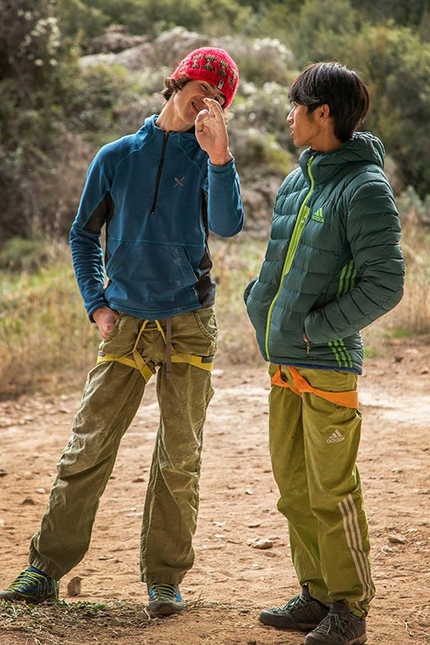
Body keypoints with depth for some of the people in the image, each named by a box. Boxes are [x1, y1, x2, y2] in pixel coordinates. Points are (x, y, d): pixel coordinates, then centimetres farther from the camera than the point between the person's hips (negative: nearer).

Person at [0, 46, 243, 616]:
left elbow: (227, 225, -17)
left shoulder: (206, 159, 3)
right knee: (86, 449, -3)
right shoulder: (117, 157, 6)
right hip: (127, 325, 1)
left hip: (190, 327, 0)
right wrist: (97, 304, 4)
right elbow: (84, 234, 15)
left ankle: (165, 577, 12)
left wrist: (219, 154, -29)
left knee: (180, 460, 2)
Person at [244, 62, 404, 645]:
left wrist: (318, 326, -16)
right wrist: (260, 299, 9)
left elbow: (385, 284, -18)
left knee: (332, 493, -3)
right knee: (294, 488, 13)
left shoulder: (365, 188, -14)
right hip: (283, 361, 8)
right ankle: (317, 595, 24)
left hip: (328, 364, -8)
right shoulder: (298, 180, 12)